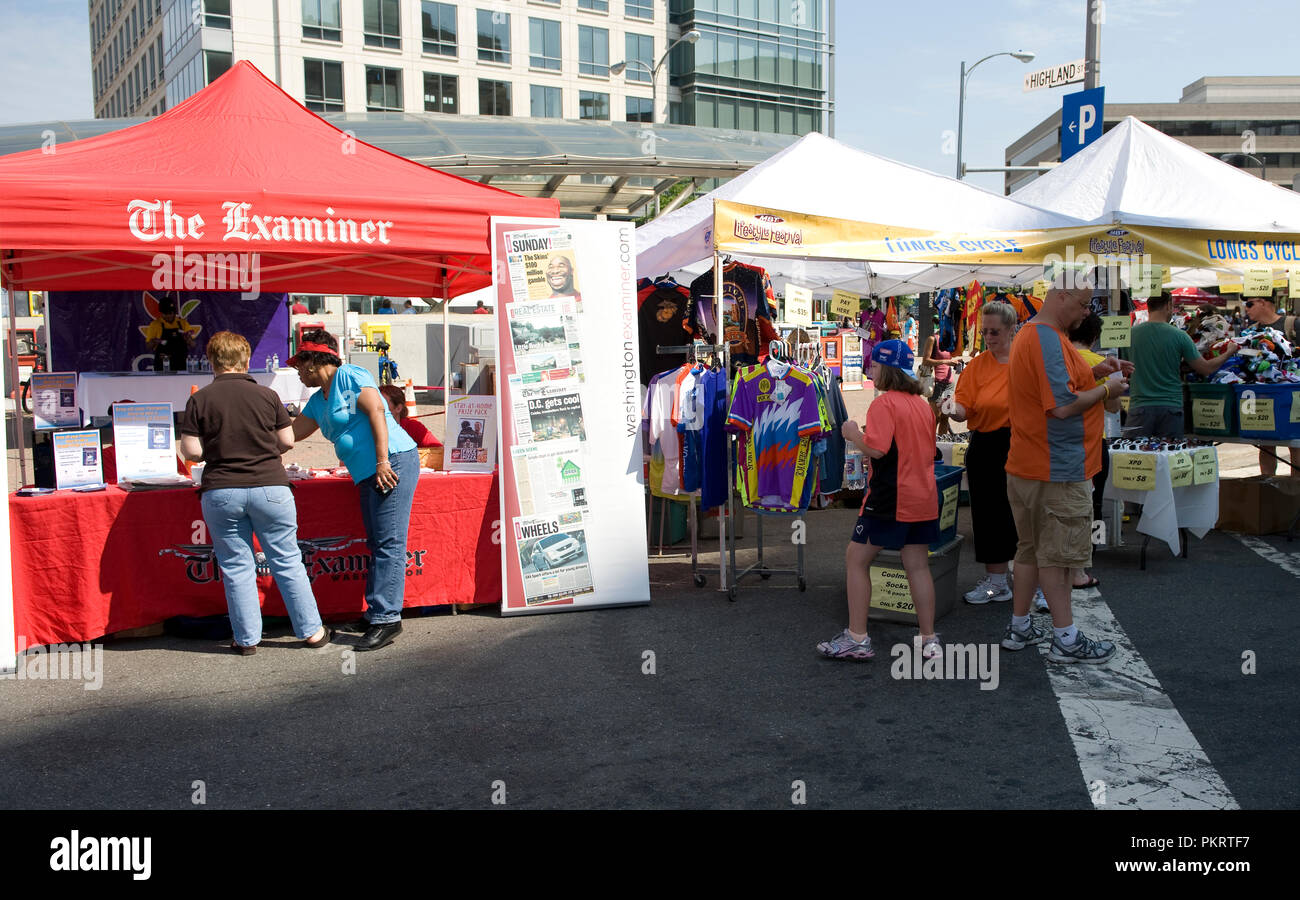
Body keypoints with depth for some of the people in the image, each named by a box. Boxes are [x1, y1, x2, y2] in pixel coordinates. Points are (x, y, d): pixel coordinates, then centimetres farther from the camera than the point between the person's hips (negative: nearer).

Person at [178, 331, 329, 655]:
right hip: (269, 487, 1)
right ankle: (311, 631, 16)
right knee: (287, 561, 10)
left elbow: (191, 451, -4)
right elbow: (287, 441, 5)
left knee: (236, 567, 9)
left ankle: (247, 639, 15)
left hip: (221, 492, 0)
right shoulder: (266, 395, 0)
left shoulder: (199, 400, -2)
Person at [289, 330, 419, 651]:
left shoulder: (349, 376, -3)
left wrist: (383, 460, -21)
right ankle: (377, 613, 15)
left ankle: (386, 617, -14)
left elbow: (376, 411, -14)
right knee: (377, 544, 10)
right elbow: (292, 433, 32)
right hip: (367, 474, 10)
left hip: (392, 463, -10)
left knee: (388, 543, -12)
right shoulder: (318, 401, 23)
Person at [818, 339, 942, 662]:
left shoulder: (884, 403, -13)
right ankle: (929, 640, 14)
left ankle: (857, 638, 4)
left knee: (856, 559, 4)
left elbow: (876, 449, -23)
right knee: (918, 566, 12)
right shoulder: (922, 404, 12)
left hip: (890, 499, -7)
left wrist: (853, 435, -5)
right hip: (924, 499, 8)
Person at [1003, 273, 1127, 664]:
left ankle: (1019, 628, 24)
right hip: (1058, 470, -10)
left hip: (1027, 466, 10)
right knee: (1057, 554, -1)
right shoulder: (1048, 339, -20)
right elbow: (1063, 406, -25)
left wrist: (1093, 373, 13)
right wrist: (1106, 389, -11)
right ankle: (1066, 639, 8)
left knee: (1031, 549, 16)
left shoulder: (1028, 334, 14)